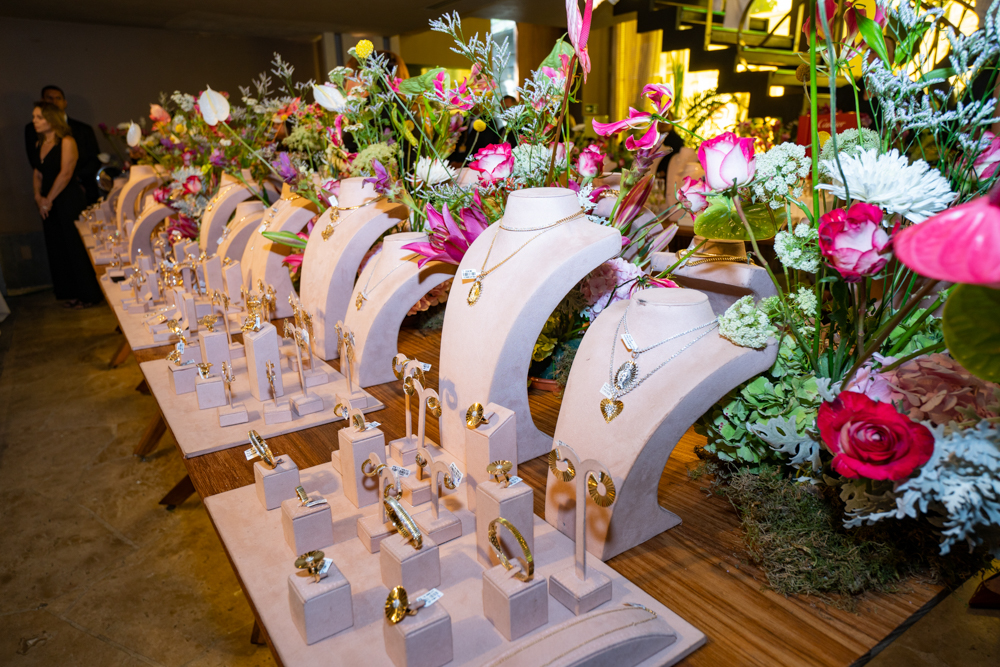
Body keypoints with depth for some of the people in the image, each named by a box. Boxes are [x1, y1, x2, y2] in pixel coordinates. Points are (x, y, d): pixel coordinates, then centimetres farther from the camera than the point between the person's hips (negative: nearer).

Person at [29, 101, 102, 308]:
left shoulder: (66, 142, -8)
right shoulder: (39, 145, 13)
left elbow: (65, 173, -15)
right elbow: (37, 173, 14)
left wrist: (49, 200, -13)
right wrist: (38, 196, -3)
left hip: (69, 201, -7)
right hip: (48, 204, 7)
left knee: (76, 247, -3)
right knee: (58, 249, 9)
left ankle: (88, 295, 6)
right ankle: (72, 293, 19)